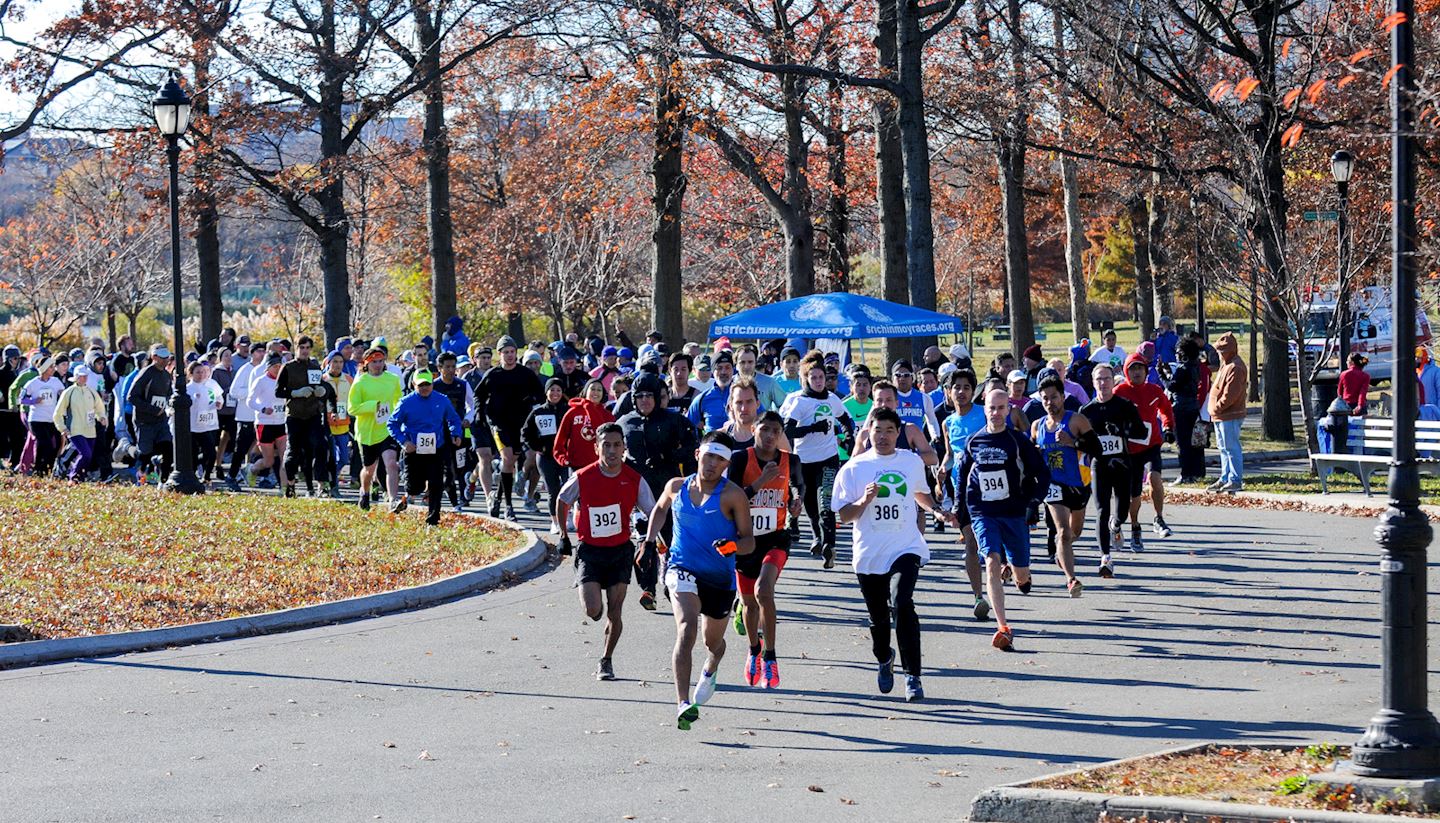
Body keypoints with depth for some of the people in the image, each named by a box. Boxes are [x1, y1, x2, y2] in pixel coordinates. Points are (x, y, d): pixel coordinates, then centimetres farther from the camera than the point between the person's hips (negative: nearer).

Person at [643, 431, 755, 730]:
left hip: (720, 578, 0)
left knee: (712, 641, 20)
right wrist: (649, 540, 16)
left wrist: (733, 546, -30)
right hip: (683, 569, 0)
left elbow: (750, 542, -9)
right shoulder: (676, 487, 2)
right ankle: (683, 704, -37)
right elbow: (660, 508, 26)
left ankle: (711, 669, 60)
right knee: (687, 627, -27)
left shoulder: (733, 496, -9)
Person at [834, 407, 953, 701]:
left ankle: (912, 676, -23)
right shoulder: (854, 468, 0)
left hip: (906, 549, -1)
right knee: (878, 618, 12)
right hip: (869, 555, 1)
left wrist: (937, 510, 14)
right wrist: (864, 501, -19)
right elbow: (844, 515, -2)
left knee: (902, 604, -24)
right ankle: (884, 660, 45)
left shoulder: (912, 462, 7)